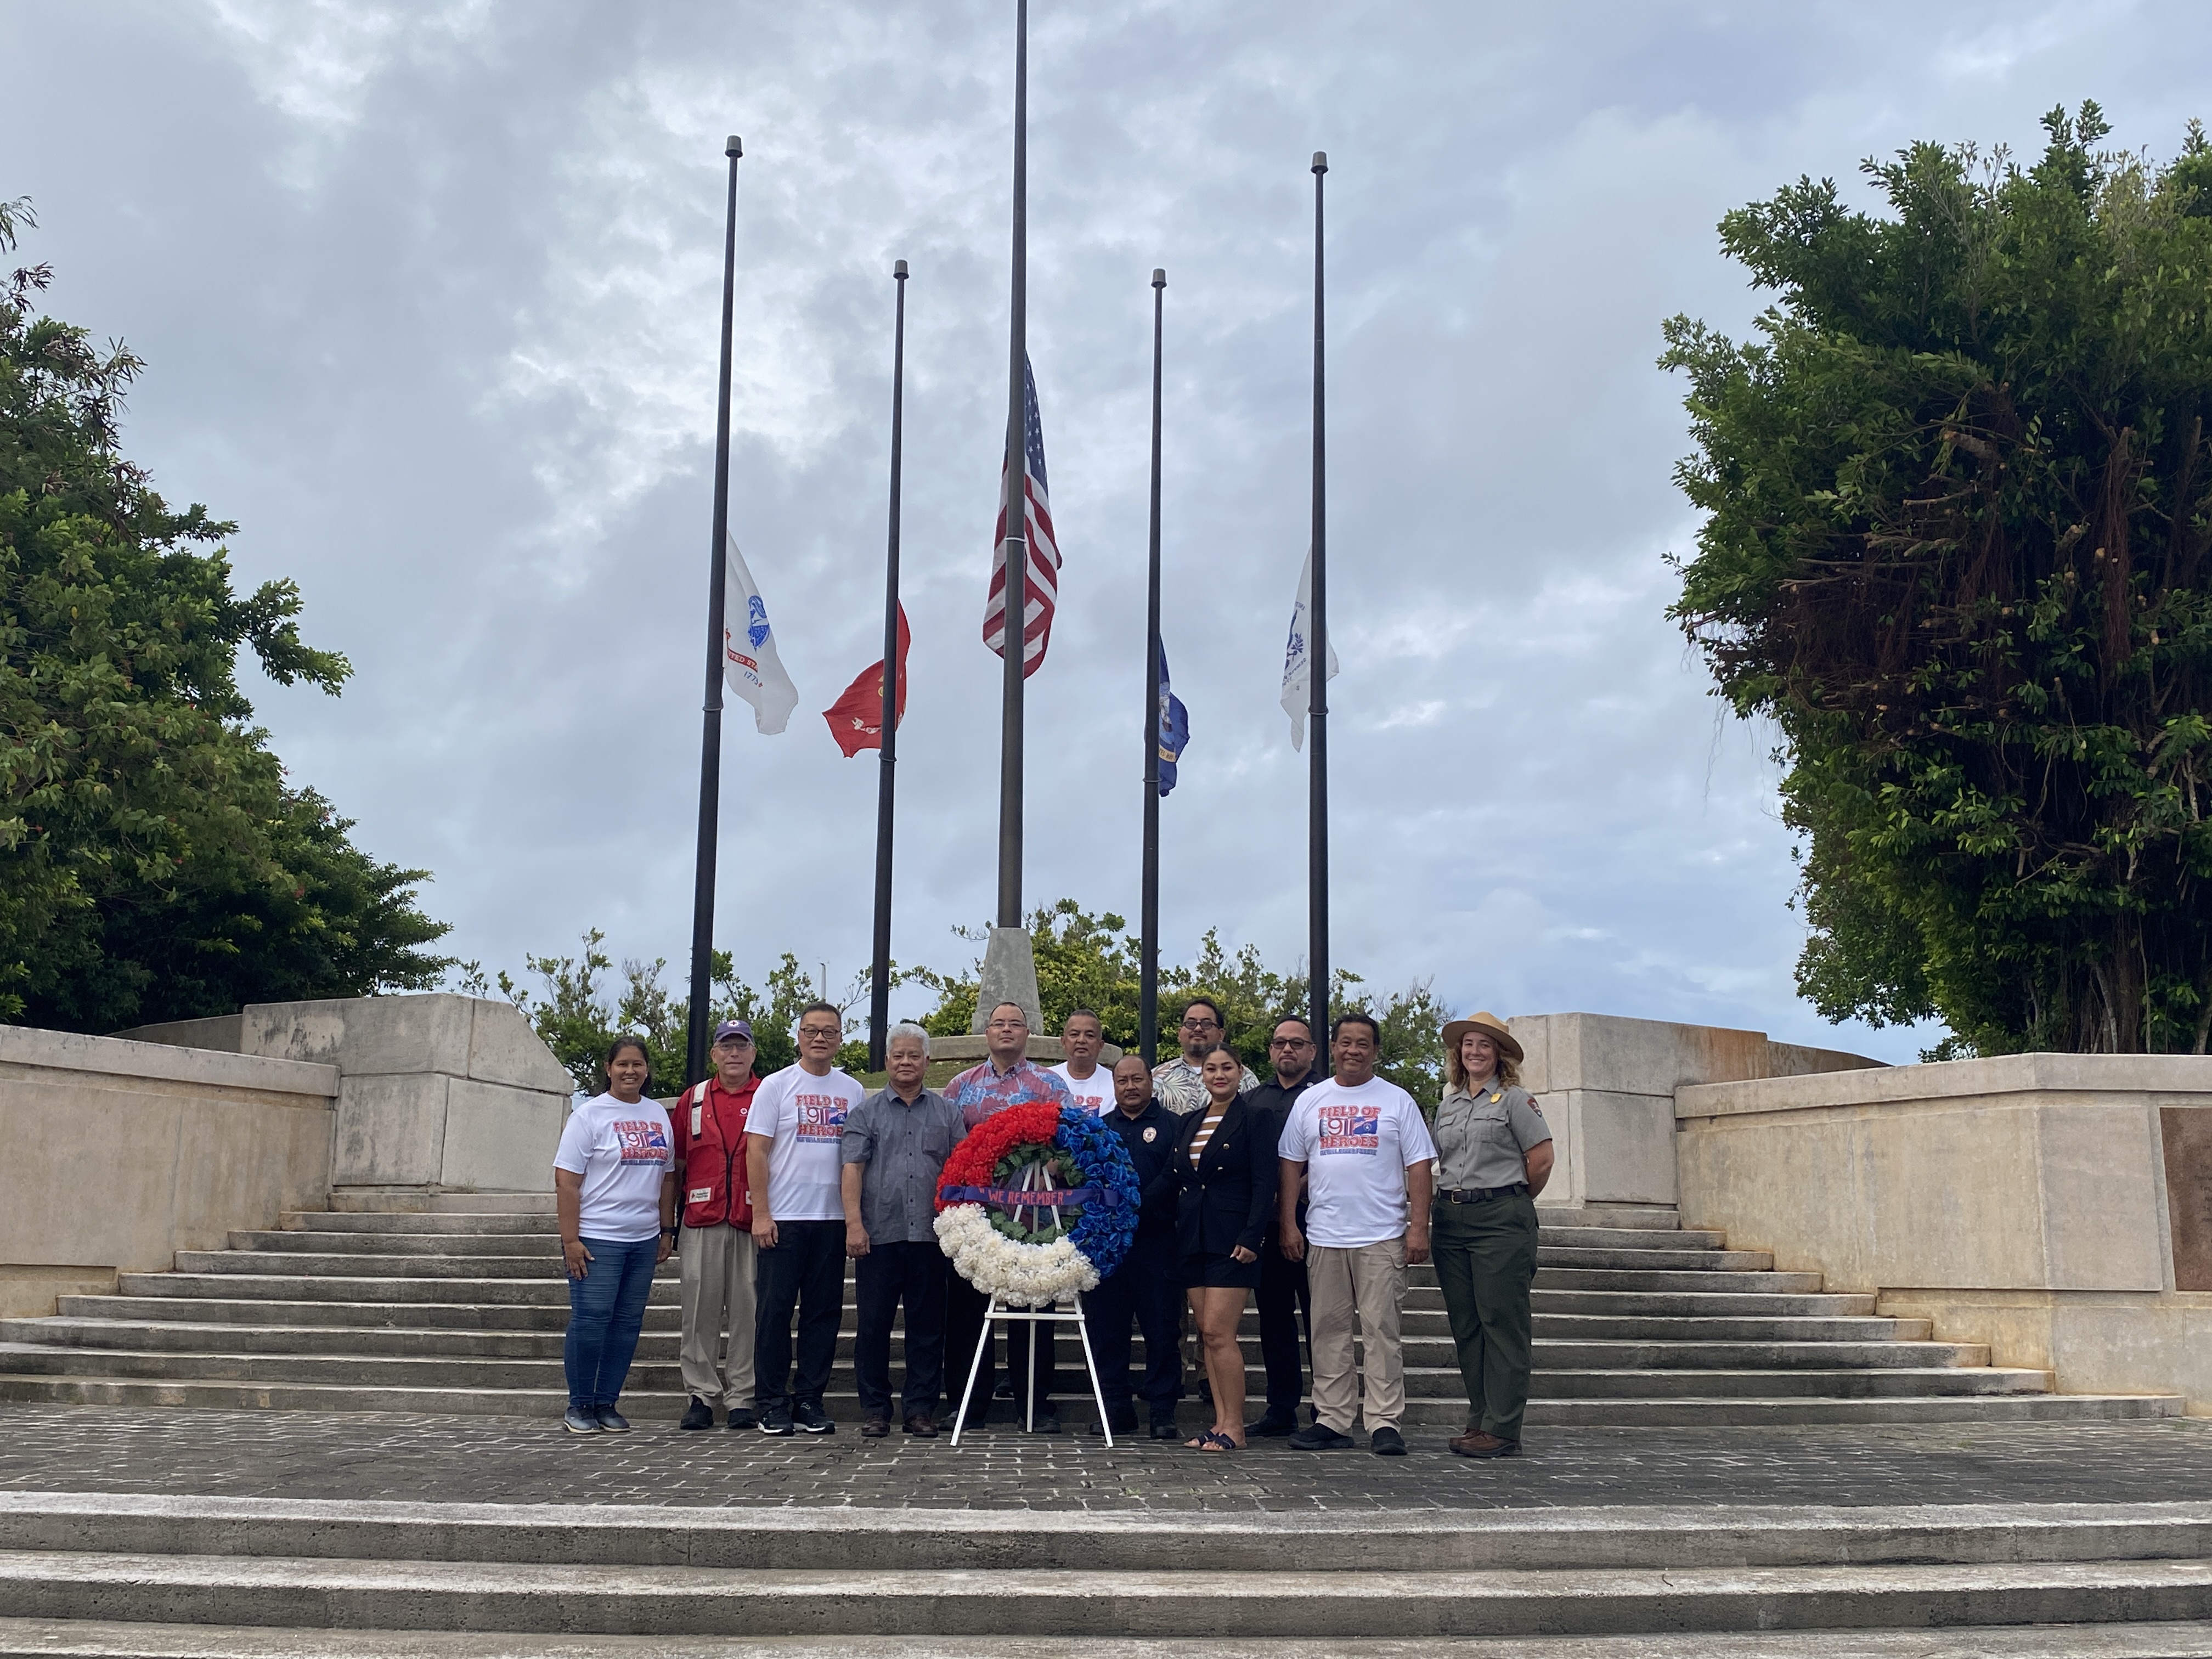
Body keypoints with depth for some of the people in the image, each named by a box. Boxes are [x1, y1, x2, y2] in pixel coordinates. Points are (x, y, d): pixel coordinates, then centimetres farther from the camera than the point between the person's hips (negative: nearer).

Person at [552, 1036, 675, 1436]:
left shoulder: (658, 1115, 11)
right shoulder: (589, 1114, -5)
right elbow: (566, 1181, -8)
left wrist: (667, 1230, 11)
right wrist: (570, 1239, -13)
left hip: (644, 1239, 5)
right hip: (597, 1238, -5)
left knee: (627, 1323, 7)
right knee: (590, 1320, -4)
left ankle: (607, 1404, 17)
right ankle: (580, 1405, 9)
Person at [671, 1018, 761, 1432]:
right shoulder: (693, 1099, 13)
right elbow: (678, 1164, 16)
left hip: (752, 1223, -2)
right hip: (701, 1222, 2)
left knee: (747, 1311, 0)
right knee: (700, 1310, 2)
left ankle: (741, 1398, 7)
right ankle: (702, 1396, 9)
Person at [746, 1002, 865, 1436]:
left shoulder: (852, 1091, 10)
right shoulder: (777, 1086, 0)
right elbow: (757, 1152, -3)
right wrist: (761, 1214, -10)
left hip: (833, 1220, 3)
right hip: (784, 1219, -3)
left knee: (824, 1311, 6)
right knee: (776, 1310, 0)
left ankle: (809, 1400, 14)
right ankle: (772, 1403, 8)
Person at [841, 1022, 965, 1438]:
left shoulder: (947, 1112, 13)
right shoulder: (867, 1112, 9)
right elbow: (853, 1168, 0)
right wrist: (854, 1222, -11)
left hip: (930, 1236, 1)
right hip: (878, 1235, -1)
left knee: (927, 1326, 3)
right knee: (874, 1324, 2)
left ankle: (922, 1409, 11)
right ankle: (874, 1409, 11)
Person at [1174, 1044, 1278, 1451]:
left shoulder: (1253, 1119, -4)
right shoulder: (1190, 1123, 15)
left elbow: (1264, 1185, -9)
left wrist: (1251, 1238, -16)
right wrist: (1178, 1231, 8)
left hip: (1232, 1239, -7)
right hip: (1193, 1238, 7)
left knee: (1218, 1333, -10)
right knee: (1206, 1333, 7)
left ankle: (1234, 1428, -3)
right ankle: (1221, 1423, 12)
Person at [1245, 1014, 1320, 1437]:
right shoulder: (1252, 1100, 16)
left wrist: (1308, 1189, -17)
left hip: (1311, 1218, -5)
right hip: (1264, 1223, 5)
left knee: (1317, 1318, -2)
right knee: (1274, 1317, 9)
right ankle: (1281, 1409, 17)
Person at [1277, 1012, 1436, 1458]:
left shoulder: (1397, 1101, 4)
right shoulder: (1310, 1101, 11)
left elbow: (1419, 1167, 1)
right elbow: (1291, 1166, 11)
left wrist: (1419, 1228, -8)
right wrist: (1288, 1225, 4)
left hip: (1382, 1237, -3)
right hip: (1323, 1237, 3)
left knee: (1381, 1330, -4)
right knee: (1328, 1332, 6)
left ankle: (1385, 1423, -1)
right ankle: (1332, 1420, 12)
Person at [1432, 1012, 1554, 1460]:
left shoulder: (1514, 1099, -1)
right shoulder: (1447, 1106, 16)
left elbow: (1541, 1159, -3)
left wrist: (1512, 1203, 7)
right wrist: (1455, 1201, 12)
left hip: (1502, 1218, -6)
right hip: (1451, 1219, 6)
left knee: (1502, 1324, -6)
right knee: (1465, 1326, 7)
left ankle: (1502, 1429, -5)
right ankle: (1480, 1420, 15)